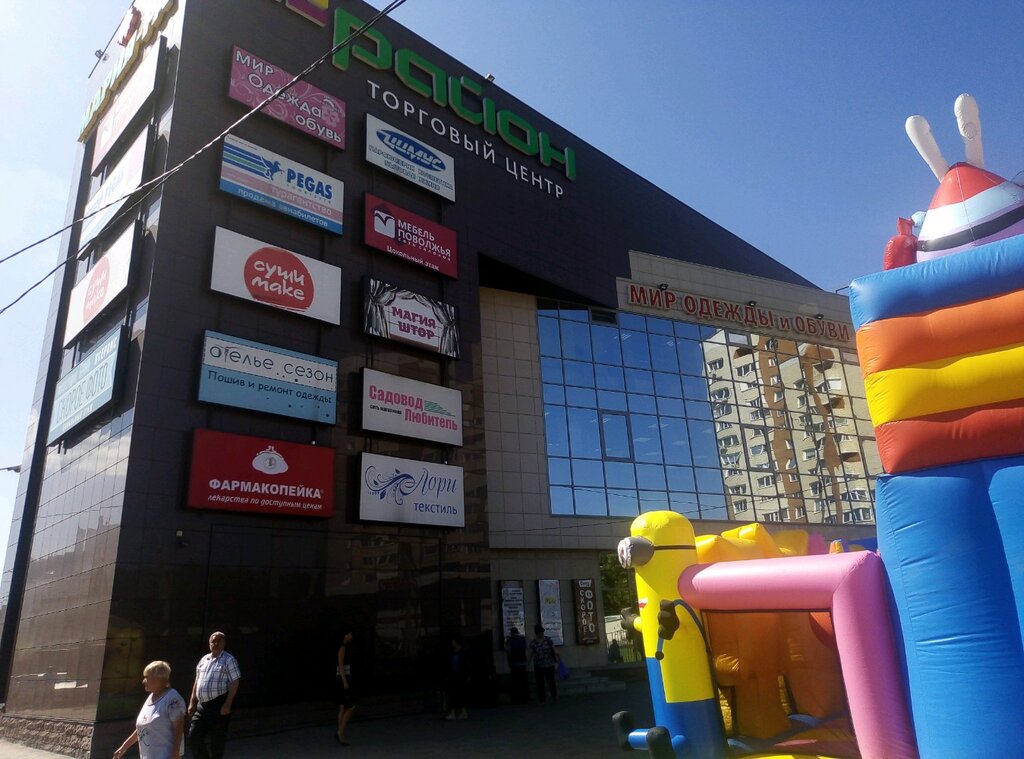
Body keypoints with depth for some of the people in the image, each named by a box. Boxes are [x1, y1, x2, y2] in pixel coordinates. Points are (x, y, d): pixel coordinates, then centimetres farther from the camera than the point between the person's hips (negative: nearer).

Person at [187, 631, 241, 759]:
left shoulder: (229, 660, -6)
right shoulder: (203, 660, 14)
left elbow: (234, 683, -11)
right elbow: (196, 683, 20)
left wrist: (227, 704, -18)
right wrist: (192, 703, 15)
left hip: (218, 705, -6)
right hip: (202, 705, 6)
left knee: (217, 740, 2)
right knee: (193, 736, 2)